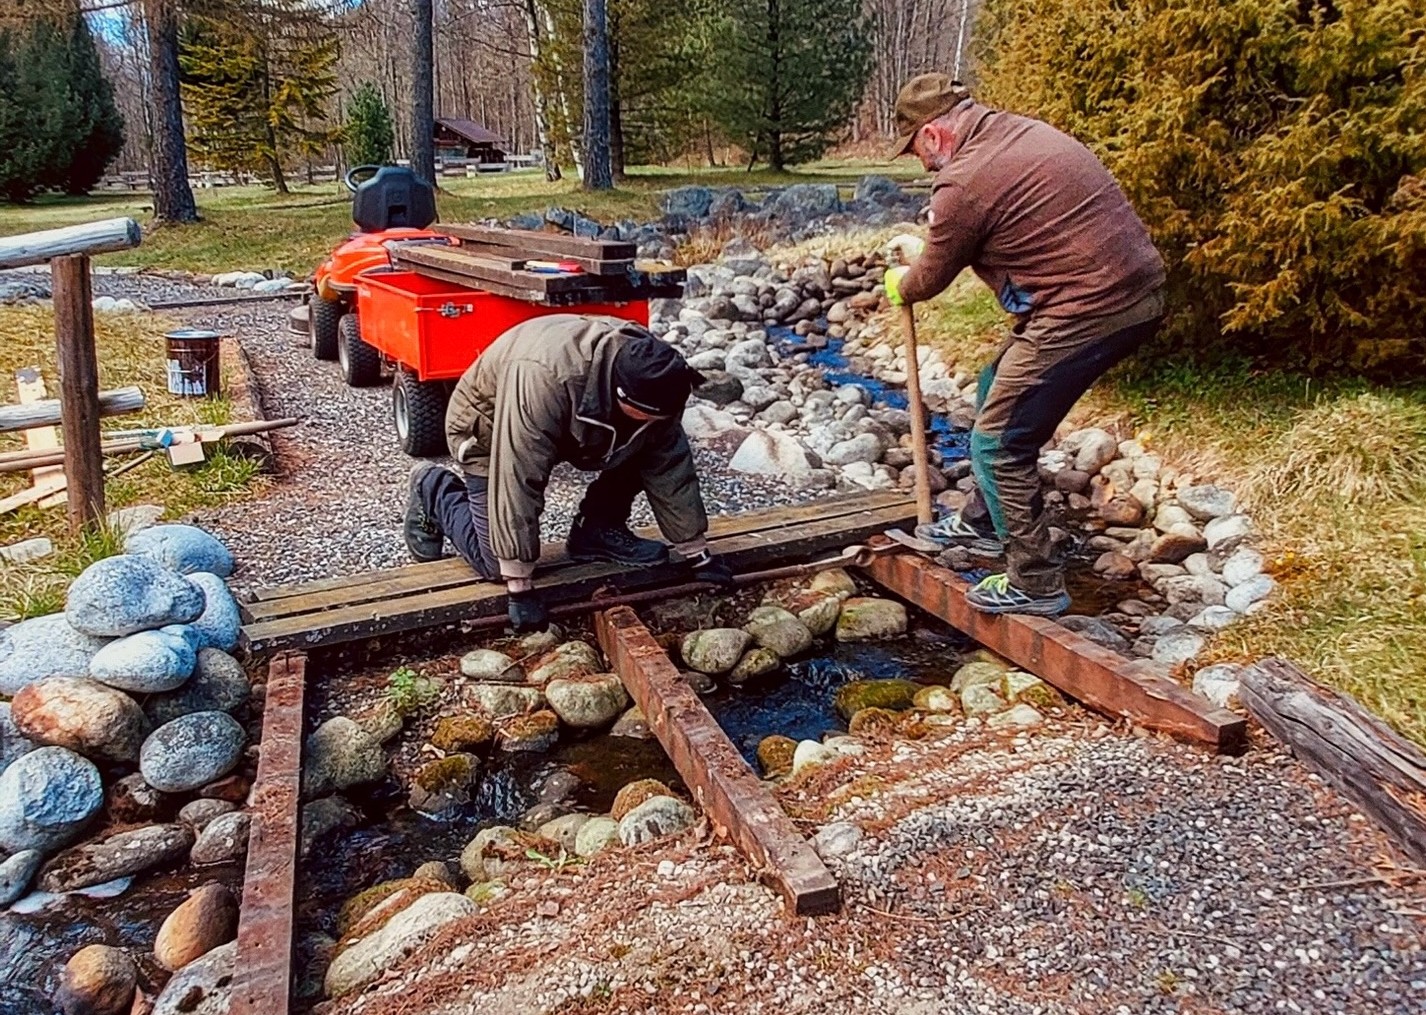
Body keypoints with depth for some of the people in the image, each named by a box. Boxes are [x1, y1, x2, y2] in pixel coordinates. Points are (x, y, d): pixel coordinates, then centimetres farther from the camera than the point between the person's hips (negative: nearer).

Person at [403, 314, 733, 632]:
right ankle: (435, 491, 16)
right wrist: (520, 587, -35)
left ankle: (600, 530, 3)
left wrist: (697, 553, -11)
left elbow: (672, 465, -14)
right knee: (496, 564, -9)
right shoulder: (542, 379, -43)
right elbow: (518, 482, -40)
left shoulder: (649, 372, -24)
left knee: (651, 447, -16)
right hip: (489, 430, -5)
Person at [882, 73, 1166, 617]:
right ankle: (984, 521, 40)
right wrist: (924, 246, 35)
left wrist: (900, 285, 22)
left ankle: (1036, 584, 12)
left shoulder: (965, 182, -15)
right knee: (997, 392, 24)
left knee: (998, 444, 1)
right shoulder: (1023, 131, 13)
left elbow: (930, 279, 0)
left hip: (1088, 310, -10)